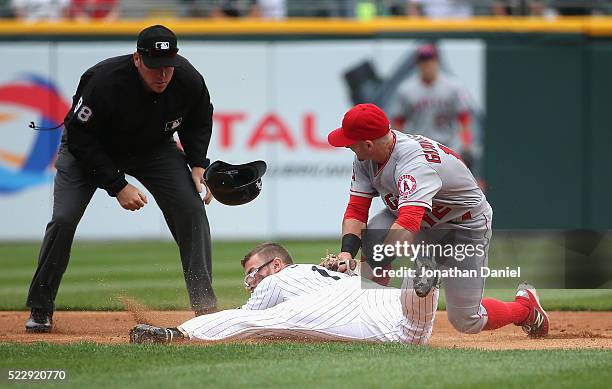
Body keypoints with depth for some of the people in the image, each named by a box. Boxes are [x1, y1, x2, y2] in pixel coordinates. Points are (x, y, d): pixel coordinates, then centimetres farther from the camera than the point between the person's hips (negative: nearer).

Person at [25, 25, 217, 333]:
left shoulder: (189, 81, -24)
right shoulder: (103, 82, -38)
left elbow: (199, 122, 0)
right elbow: (80, 140, -27)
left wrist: (197, 165, -15)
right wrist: (117, 186, -30)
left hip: (154, 148, 3)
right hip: (90, 150, -3)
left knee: (192, 210, -13)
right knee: (63, 219, -17)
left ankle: (205, 305, -5)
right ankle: (40, 310, -1)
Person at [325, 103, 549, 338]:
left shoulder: (414, 163, -39)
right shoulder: (365, 160, -14)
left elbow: (407, 224, -52)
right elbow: (357, 210, -15)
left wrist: (379, 269, -57)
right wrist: (347, 253, -32)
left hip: (466, 227, -7)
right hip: (423, 220, 7)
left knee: (466, 322, -6)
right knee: (370, 235, -25)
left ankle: (525, 305, 23)